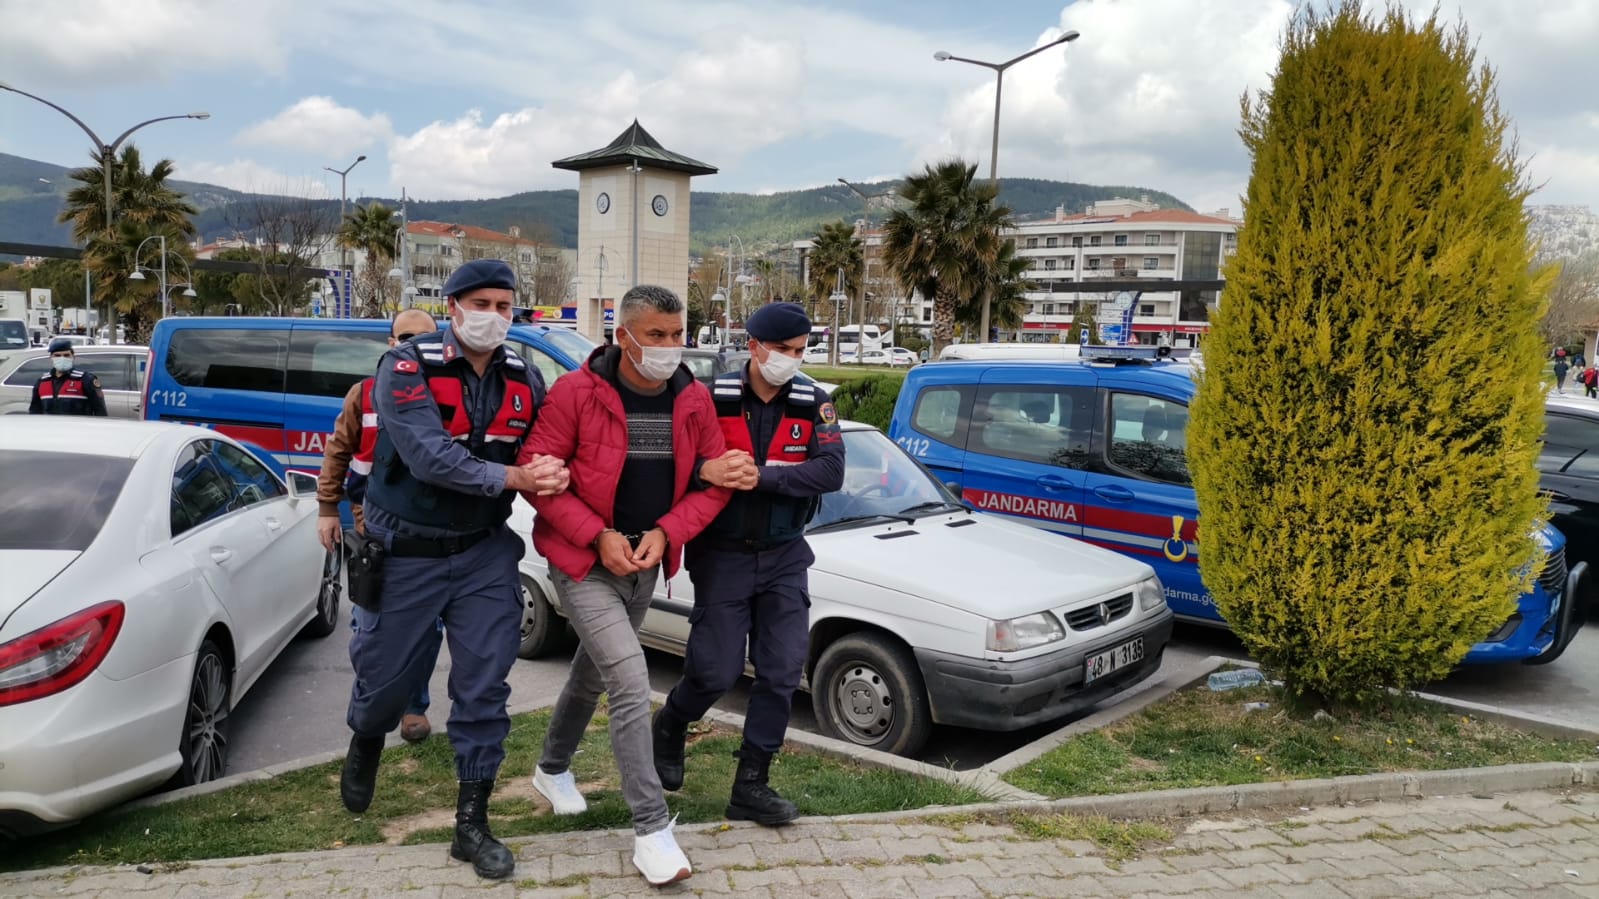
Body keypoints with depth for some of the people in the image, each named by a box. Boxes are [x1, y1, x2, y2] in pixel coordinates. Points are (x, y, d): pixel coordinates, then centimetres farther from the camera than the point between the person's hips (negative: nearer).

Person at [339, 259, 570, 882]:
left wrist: (551, 475, -16)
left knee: (484, 685, 1)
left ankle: (472, 823, 14)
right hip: (406, 554, -3)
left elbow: (547, 452, 8)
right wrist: (515, 476, -27)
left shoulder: (524, 380, 1)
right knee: (389, 673, 12)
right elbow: (430, 458, -25)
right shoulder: (406, 368, -14)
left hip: (484, 551, 3)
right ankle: (365, 745, 49)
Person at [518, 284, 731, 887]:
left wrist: (664, 533, -14)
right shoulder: (577, 392, -17)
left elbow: (714, 482, 0)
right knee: (631, 683, -15)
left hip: (644, 564, 5)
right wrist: (599, 536, -20)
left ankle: (553, 769, 49)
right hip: (583, 564, -5)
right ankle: (651, 828, -5)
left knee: (592, 674, 23)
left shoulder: (694, 400, -5)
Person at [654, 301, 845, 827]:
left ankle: (751, 785, 15)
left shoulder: (812, 402, -2)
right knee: (717, 671, 0)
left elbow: (831, 472, -14)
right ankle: (669, 727, 33)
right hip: (723, 555, -3)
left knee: (782, 671, 1)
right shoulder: (712, 398, -9)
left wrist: (762, 476, -25)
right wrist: (706, 471, -33)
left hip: (784, 556, 3)